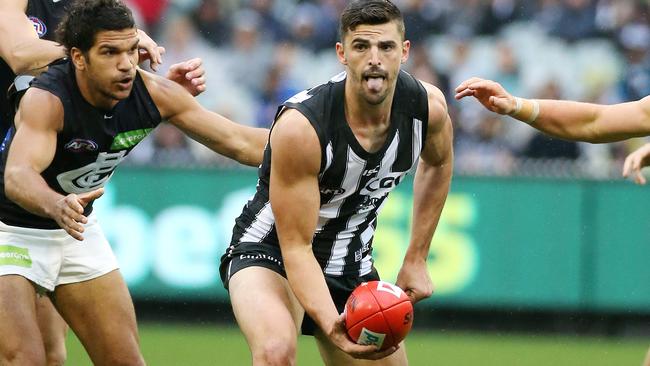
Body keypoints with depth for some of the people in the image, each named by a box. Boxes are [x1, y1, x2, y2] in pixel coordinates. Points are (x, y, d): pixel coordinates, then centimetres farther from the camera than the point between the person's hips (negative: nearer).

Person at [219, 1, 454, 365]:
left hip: (351, 265, 6)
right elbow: (296, 247, -27)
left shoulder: (429, 106, -14)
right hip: (271, 251, -6)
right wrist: (332, 326, -43)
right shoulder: (301, 126, -31)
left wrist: (416, 259, 11)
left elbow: (438, 163, 13)